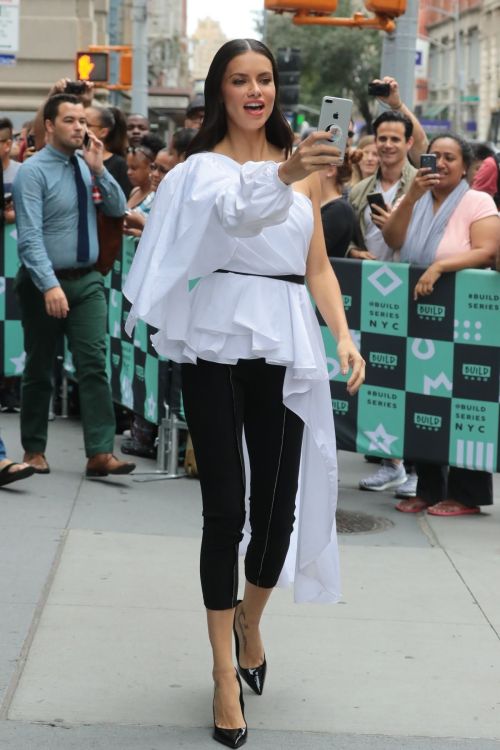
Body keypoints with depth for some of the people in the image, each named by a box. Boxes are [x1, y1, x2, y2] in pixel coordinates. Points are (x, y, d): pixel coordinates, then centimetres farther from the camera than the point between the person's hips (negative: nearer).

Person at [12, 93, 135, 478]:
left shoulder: (87, 165, 5)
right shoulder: (33, 171, -12)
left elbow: (118, 210, 3)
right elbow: (30, 236, -19)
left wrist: (99, 170, -10)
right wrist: (50, 286, -28)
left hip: (88, 280, 4)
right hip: (45, 282, -4)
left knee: (94, 363, -6)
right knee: (40, 369, 7)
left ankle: (101, 452, -9)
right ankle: (34, 449, 21)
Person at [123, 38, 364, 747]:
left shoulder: (301, 165, 13)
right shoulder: (202, 167, 0)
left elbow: (318, 265, 14)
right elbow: (233, 208, -24)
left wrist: (345, 336, 0)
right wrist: (284, 174, -44)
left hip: (285, 345, 4)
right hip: (219, 343, -3)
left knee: (277, 503, 5)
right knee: (225, 507, -5)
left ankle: (250, 617, 35)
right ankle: (226, 672, 3)